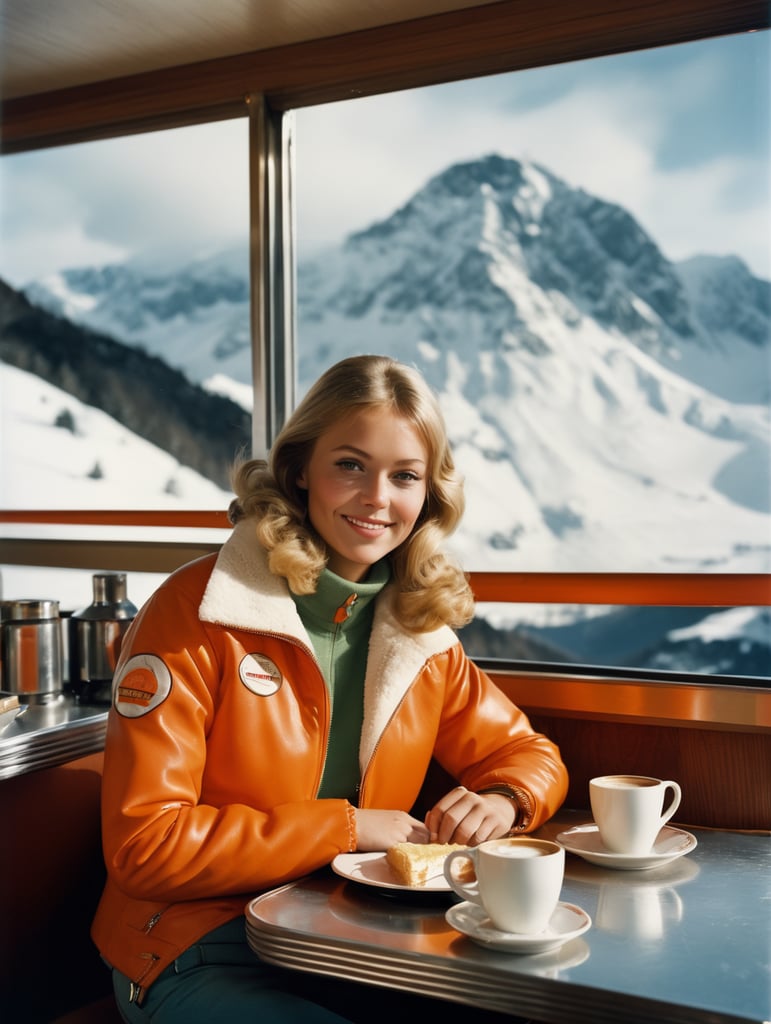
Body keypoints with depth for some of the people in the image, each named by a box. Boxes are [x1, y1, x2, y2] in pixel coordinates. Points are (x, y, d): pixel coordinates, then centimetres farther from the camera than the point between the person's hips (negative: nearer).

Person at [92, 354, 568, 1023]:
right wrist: (347, 827, -17)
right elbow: (143, 844, -17)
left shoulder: (422, 628, 3)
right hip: (201, 951, -5)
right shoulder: (195, 613, -14)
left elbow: (528, 755, 14)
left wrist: (502, 802, -10)